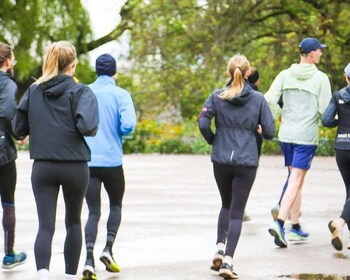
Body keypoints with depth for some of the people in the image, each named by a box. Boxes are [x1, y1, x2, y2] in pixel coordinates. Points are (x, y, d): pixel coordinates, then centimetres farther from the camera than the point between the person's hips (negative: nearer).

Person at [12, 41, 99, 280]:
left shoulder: (34, 91, 5)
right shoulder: (80, 92, -7)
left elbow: (18, 129, 7)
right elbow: (87, 126, -21)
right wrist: (93, 129, 1)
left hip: (42, 168, 2)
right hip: (75, 167, -1)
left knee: (45, 226, -5)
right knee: (73, 222, 18)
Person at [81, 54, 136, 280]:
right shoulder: (121, 95, -5)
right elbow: (128, 125, -16)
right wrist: (117, 133, 6)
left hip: (86, 161, 2)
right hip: (112, 160, -2)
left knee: (93, 212, 5)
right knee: (116, 204, 20)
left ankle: (89, 259, -12)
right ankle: (108, 248, 5)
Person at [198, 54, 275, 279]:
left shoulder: (217, 96, -1)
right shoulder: (258, 99, -4)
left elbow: (203, 123, -11)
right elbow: (269, 132, -5)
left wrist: (213, 140, 7)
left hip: (221, 160, 2)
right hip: (247, 162, -2)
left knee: (226, 205, 23)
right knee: (237, 212, 3)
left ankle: (220, 248, 8)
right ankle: (228, 260, -6)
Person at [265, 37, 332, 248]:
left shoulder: (285, 75, 4)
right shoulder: (321, 78, -7)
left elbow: (270, 99, -5)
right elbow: (325, 110, -9)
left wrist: (281, 116, 11)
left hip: (286, 134, 5)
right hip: (307, 136, -5)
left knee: (295, 179, 17)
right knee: (295, 182, -6)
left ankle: (295, 226, 21)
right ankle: (279, 222, -20)